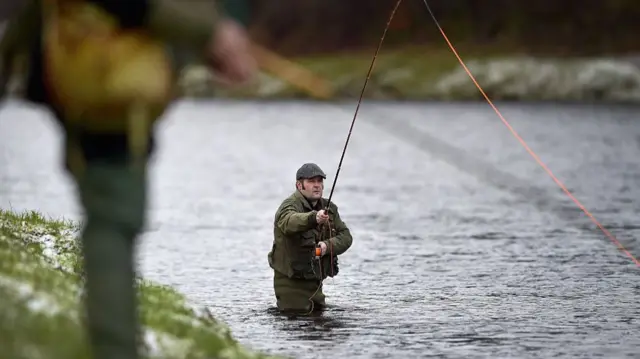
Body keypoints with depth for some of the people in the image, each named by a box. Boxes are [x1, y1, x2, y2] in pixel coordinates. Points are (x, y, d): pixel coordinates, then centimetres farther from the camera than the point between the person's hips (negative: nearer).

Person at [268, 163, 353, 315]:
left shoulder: (329, 208, 6)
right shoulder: (290, 205, -17)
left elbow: (345, 236, 0)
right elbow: (290, 222, -41)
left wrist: (328, 245, -21)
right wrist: (314, 218, -61)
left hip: (315, 280, 7)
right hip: (291, 282, -7)